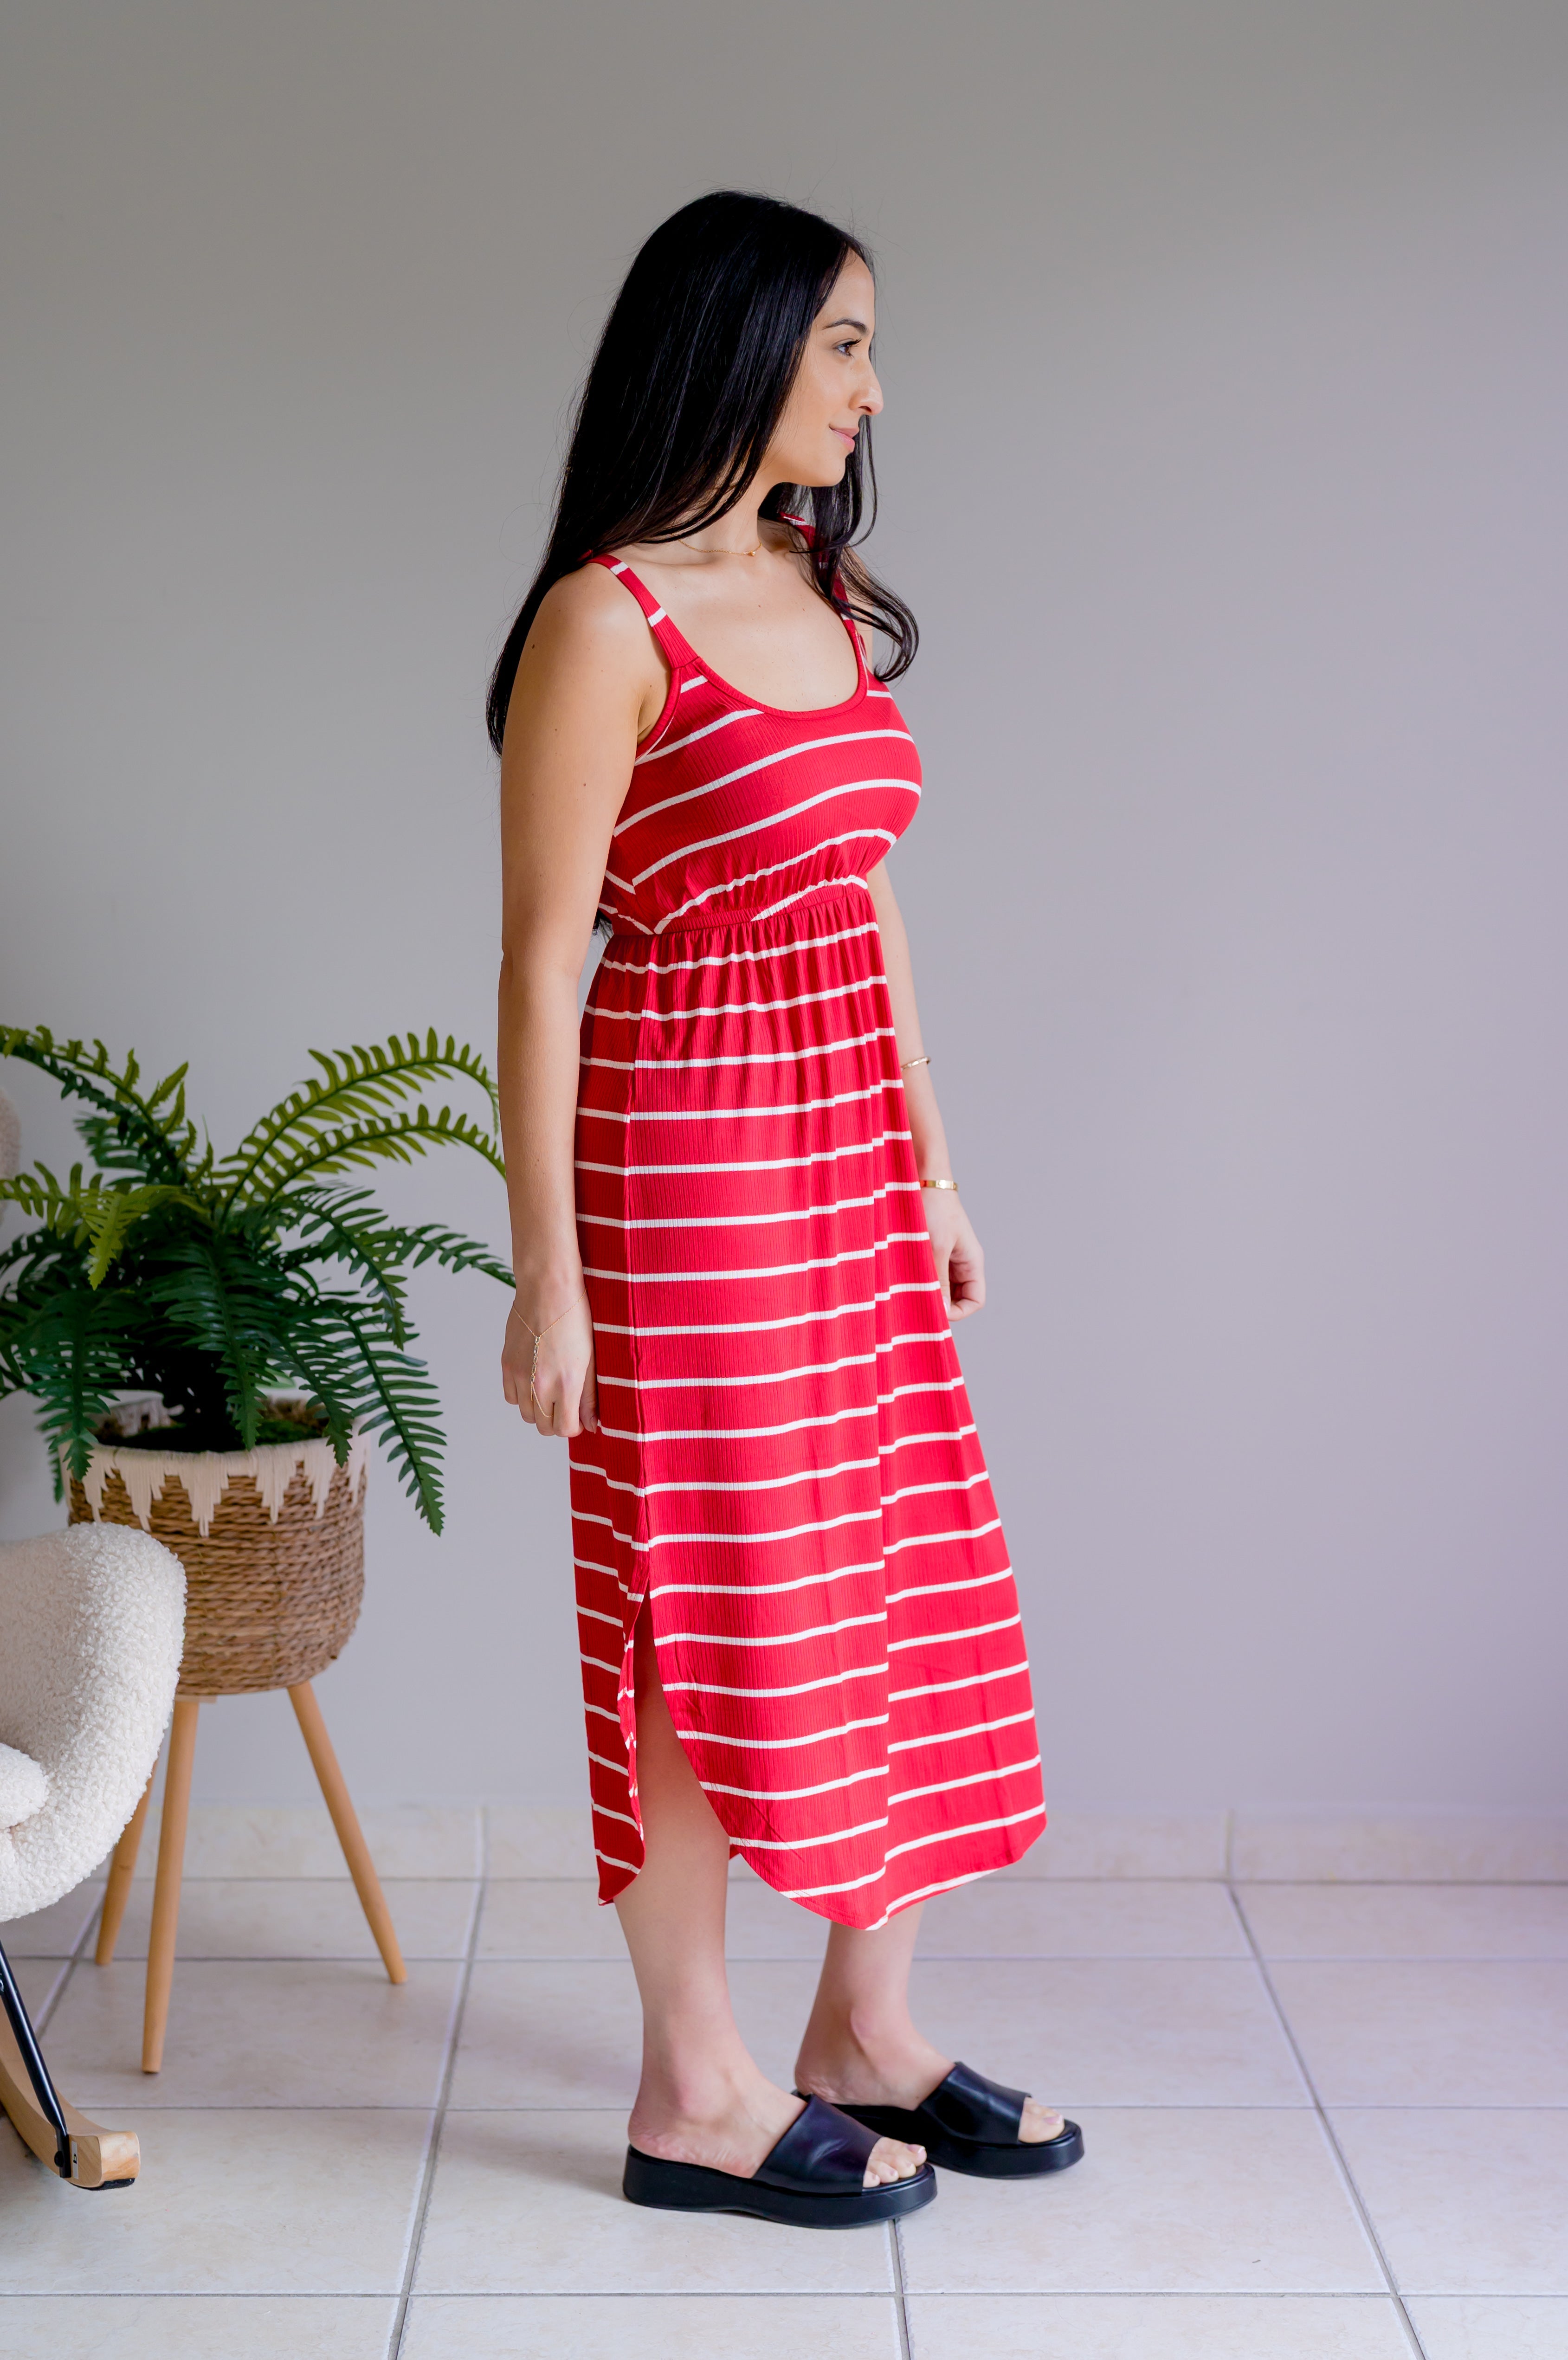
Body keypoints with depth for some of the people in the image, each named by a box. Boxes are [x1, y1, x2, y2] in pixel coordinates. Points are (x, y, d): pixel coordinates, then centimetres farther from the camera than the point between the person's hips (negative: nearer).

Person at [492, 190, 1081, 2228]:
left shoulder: (828, 604, 12)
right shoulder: (606, 622, -12)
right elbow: (540, 963, -13)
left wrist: (938, 1171, 15)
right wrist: (548, 1276, -14)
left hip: (852, 1159, 8)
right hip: (688, 1151, -8)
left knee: (903, 1594, 12)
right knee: (712, 1619, 1)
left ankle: (870, 2040, 27)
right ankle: (696, 2096, 17)